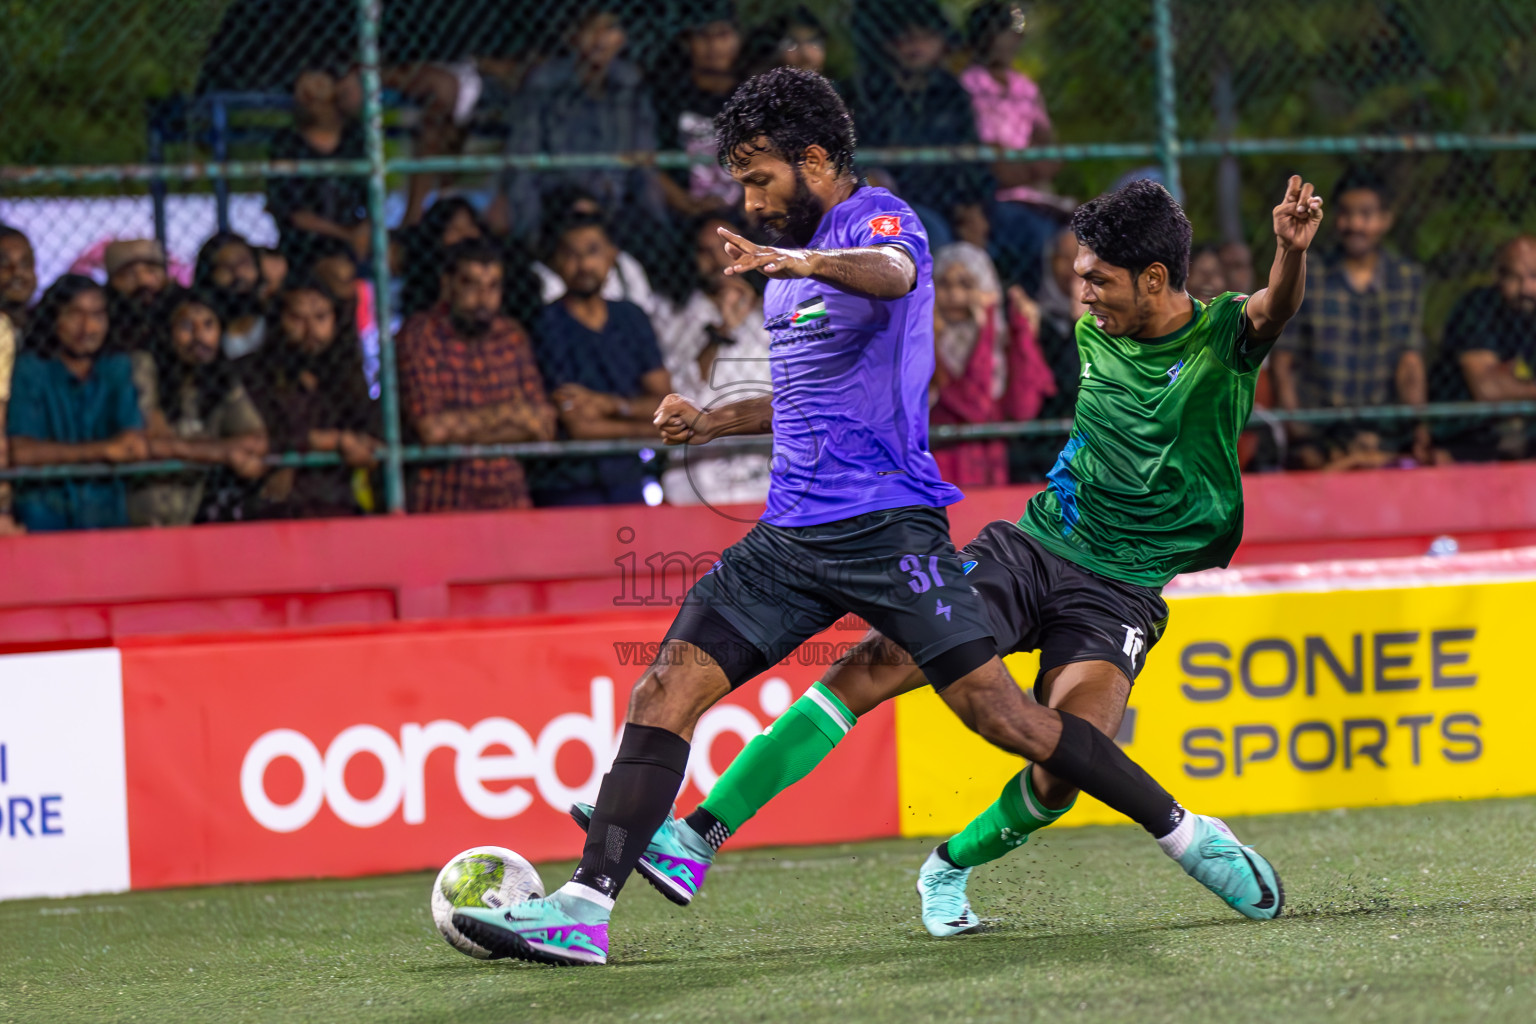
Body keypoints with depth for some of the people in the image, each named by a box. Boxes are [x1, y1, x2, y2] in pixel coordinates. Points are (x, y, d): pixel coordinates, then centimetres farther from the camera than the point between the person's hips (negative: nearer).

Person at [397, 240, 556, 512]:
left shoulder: (513, 336, 13)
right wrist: (506, 412, -1)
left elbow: (544, 427, 6)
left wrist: (461, 434, -6)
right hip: (444, 502, -4)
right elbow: (429, 428, -12)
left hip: (510, 498, 4)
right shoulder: (419, 336, -1)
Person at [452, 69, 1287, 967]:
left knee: (1001, 715, -10)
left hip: (888, 523, -8)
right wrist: (713, 422, 19)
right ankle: (585, 909, -12)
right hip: (791, 536, 8)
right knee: (666, 693, -7)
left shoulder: (879, 219, -6)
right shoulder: (795, 255, 20)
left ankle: (1185, 833, 6)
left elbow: (894, 273, -33)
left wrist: (804, 264, -53)